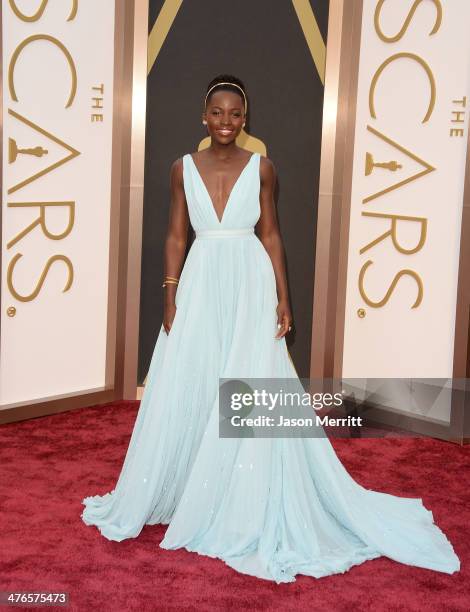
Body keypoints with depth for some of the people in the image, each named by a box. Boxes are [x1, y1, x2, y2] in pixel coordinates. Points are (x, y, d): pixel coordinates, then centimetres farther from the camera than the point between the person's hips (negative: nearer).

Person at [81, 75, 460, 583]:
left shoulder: (261, 167, 1)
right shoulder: (183, 168, 4)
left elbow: (270, 234, 4)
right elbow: (176, 236, 6)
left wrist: (282, 298, -2)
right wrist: (170, 296, -1)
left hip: (250, 286, -1)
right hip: (200, 285, 2)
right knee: (185, 395, 6)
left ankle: (250, 511, 14)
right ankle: (183, 496, 25)